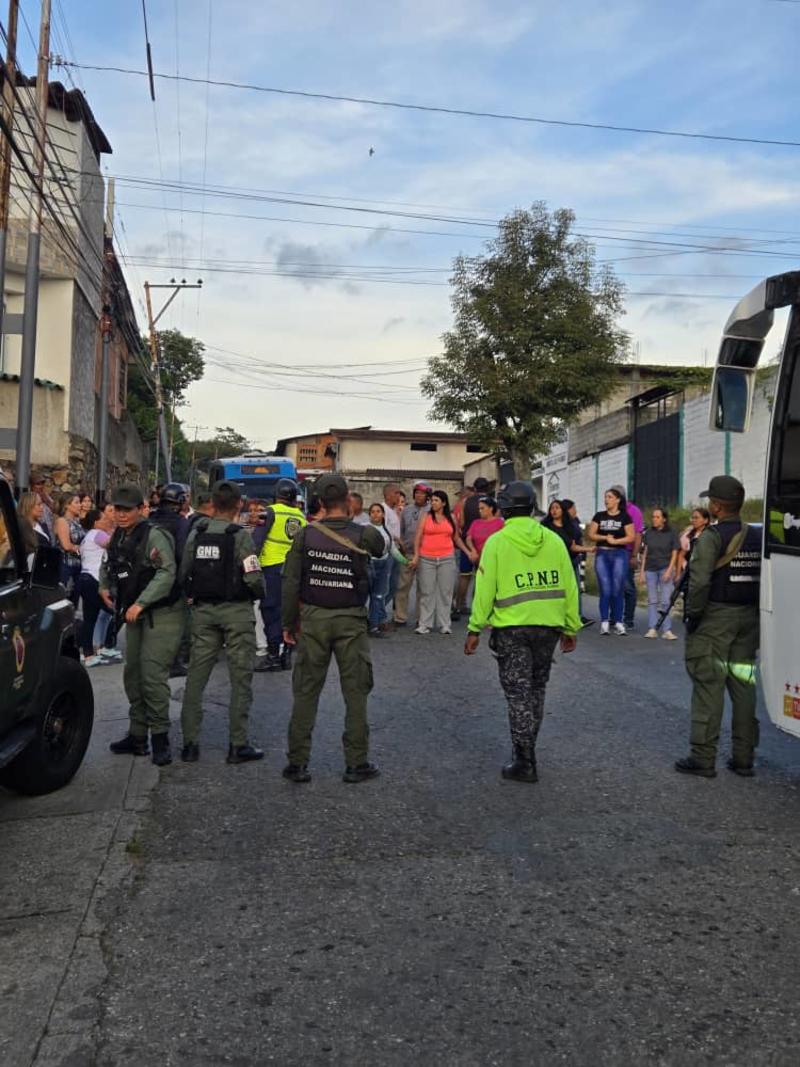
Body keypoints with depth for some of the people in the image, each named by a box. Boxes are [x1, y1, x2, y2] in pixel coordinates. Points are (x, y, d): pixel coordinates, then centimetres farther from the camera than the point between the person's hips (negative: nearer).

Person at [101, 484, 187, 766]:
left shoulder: (154, 535, -17)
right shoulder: (118, 537, 9)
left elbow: (167, 573, -26)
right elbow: (107, 565, 30)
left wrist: (140, 603, -28)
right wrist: (104, 587, 14)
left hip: (162, 614, -9)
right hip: (134, 616, 9)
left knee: (152, 675, -14)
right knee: (132, 675, 13)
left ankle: (160, 738, -3)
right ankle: (137, 736, 24)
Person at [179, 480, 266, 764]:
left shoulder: (196, 534, 3)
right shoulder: (240, 535, -11)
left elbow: (183, 574, 3)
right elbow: (253, 578, -16)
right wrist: (259, 594, 4)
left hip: (203, 610, 5)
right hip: (236, 611, -4)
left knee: (196, 676, 9)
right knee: (240, 677, 3)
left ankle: (190, 743, 13)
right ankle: (238, 745, 7)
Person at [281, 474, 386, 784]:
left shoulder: (305, 535, -5)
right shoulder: (364, 535, -10)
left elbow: (290, 582, -4)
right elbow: (381, 548, 13)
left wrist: (289, 622, 6)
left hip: (313, 619, 2)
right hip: (350, 621, -1)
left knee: (306, 691, 10)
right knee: (355, 693, 8)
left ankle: (297, 762, 15)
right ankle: (356, 763, 14)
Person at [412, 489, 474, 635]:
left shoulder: (451, 518, 10)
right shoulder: (425, 516, 3)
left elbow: (457, 538, 18)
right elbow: (418, 536, -2)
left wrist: (468, 552, 11)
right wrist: (416, 555, -12)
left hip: (447, 559, 2)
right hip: (426, 559, -2)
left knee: (445, 592, 4)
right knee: (426, 592, 1)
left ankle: (444, 624, 11)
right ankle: (425, 624, 7)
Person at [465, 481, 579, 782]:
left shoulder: (496, 542, -8)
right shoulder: (553, 540, 1)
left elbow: (485, 589, -9)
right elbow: (569, 587, 4)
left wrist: (475, 629, -2)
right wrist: (571, 627, 13)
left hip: (511, 629, -3)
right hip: (548, 627, 4)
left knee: (518, 693, 4)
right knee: (536, 689, 19)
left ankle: (524, 763, 7)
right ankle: (525, 748, 31)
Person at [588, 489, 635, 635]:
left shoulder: (625, 517, 3)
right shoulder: (599, 516, 10)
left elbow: (631, 537, -3)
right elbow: (591, 535, 5)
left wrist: (615, 541, -12)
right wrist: (605, 537, -10)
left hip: (619, 554, -1)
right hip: (602, 554, 2)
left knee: (618, 590, -1)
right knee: (605, 589, -3)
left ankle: (618, 622, 6)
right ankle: (604, 622, 2)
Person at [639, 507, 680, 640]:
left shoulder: (671, 534, -2)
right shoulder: (649, 533, 6)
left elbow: (674, 554, 0)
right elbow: (645, 552, 8)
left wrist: (669, 571, -9)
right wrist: (642, 571, 5)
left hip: (665, 569, -3)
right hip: (650, 570, 3)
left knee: (665, 601, -6)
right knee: (652, 600, 5)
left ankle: (667, 630, -5)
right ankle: (652, 629, 8)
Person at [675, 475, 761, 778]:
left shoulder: (712, 537, -13)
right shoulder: (757, 537, 8)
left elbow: (700, 581, -21)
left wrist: (692, 614, -10)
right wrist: (754, 612, 14)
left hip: (714, 619, -6)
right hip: (748, 619, 6)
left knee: (708, 686, -2)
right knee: (743, 685, 10)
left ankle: (703, 757, 2)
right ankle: (743, 758, 16)